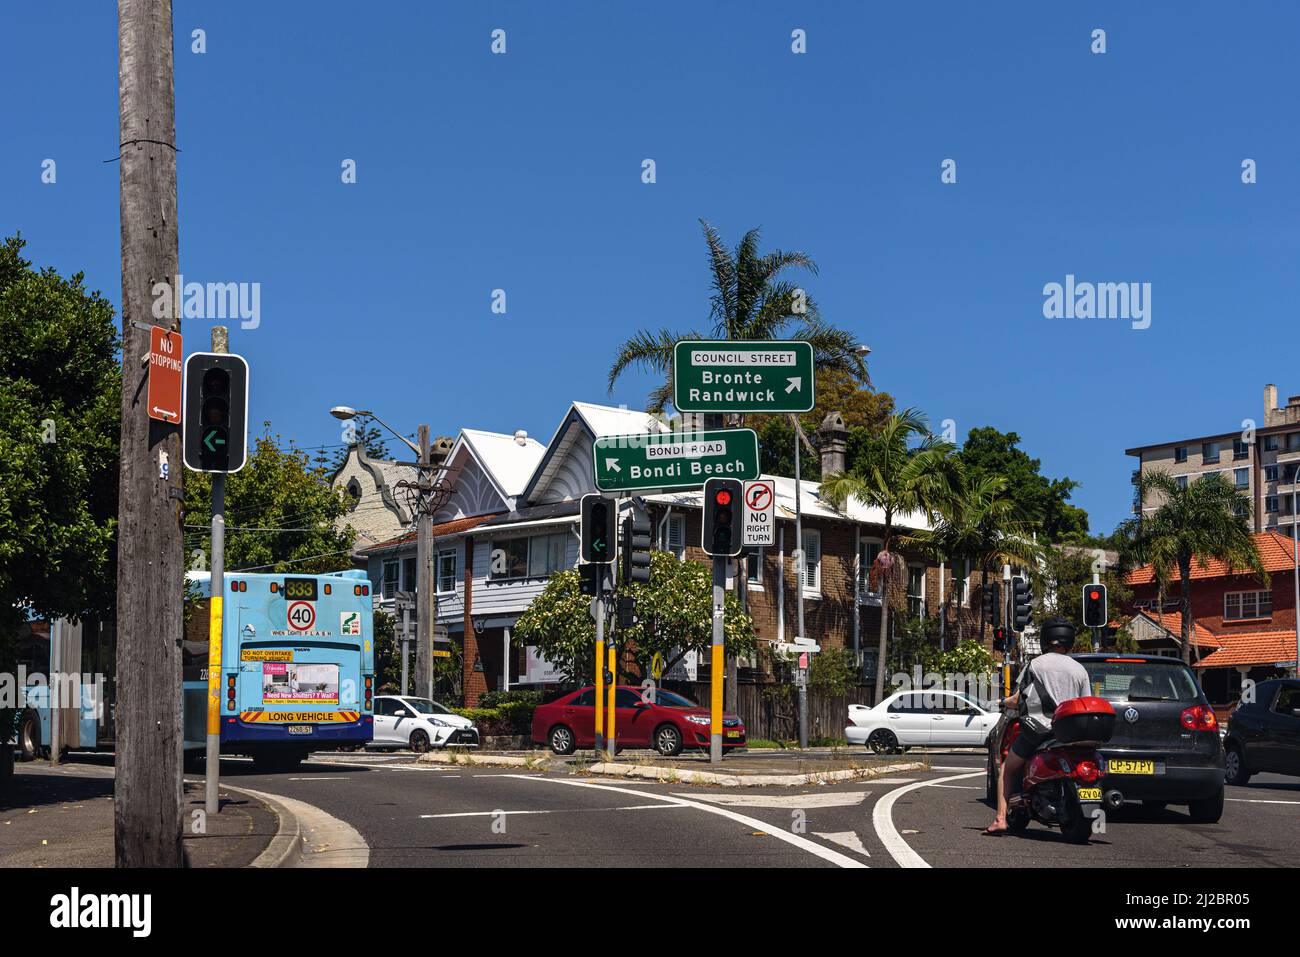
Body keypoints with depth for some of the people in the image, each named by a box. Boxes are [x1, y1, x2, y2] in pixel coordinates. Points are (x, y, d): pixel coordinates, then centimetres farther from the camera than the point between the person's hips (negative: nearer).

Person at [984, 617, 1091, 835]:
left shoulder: (1035, 664, 2)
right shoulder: (1080, 670, 9)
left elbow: (1017, 700, 0)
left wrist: (1003, 702, 21)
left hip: (1038, 728, -3)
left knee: (1007, 770, 13)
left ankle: (1000, 819, 2)